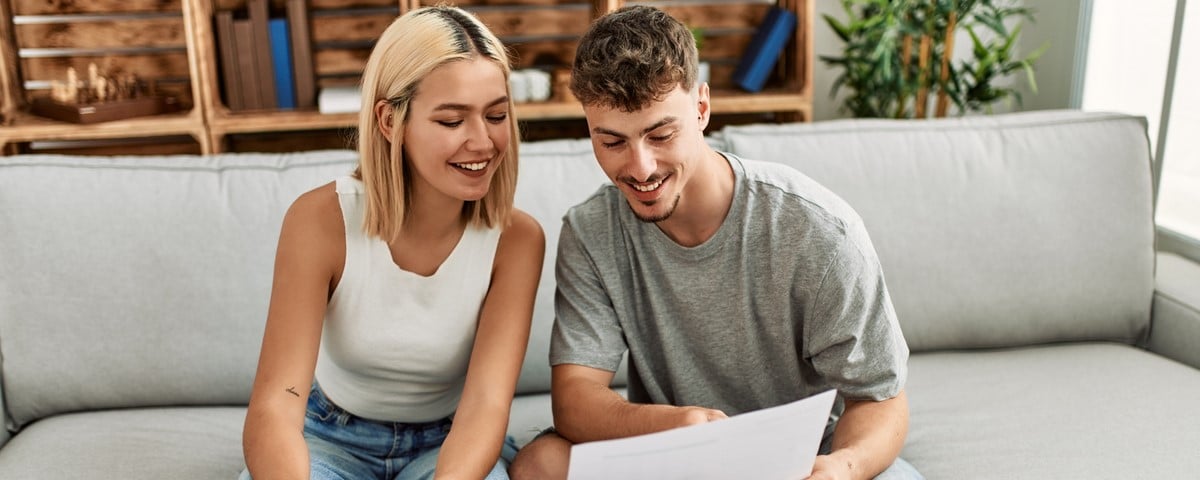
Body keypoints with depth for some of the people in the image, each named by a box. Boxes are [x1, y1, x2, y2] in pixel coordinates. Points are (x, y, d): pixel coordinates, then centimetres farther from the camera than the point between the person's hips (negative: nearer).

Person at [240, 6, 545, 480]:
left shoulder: (516, 238, -18)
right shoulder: (322, 219, -21)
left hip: (448, 441, 1)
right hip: (332, 436, -1)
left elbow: (486, 403, -27)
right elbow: (273, 408, -28)